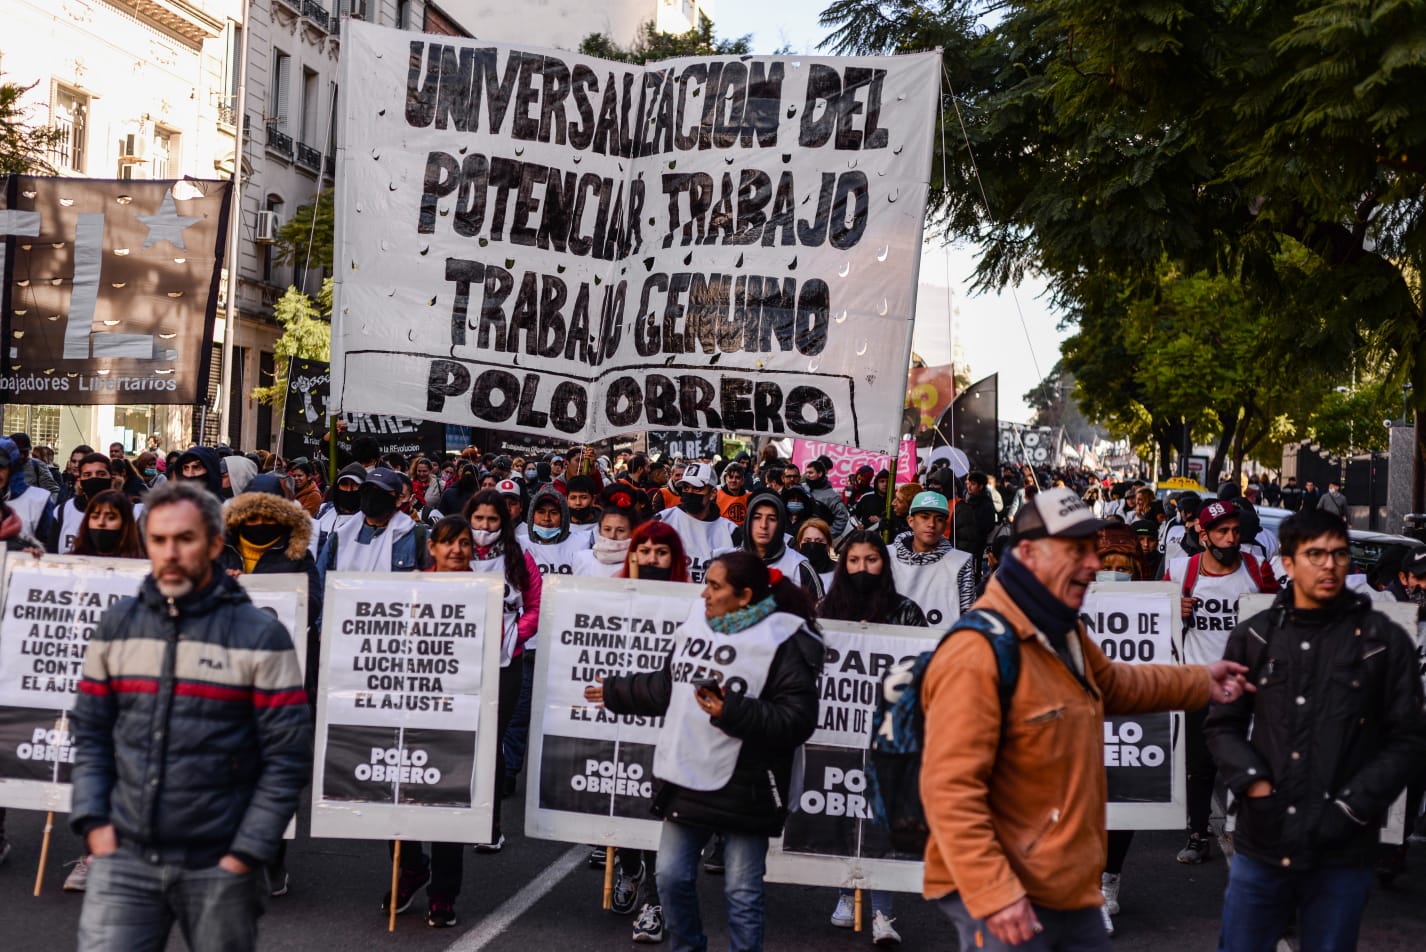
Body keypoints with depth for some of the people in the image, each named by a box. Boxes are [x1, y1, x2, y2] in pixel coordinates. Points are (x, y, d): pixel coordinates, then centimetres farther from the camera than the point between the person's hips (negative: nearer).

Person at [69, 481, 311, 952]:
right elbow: (90, 734, 11)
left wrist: (246, 852, -10)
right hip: (124, 858, 3)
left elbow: (288, 757, -7)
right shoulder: (116, 625, 7)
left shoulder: (261, 635, -6)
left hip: (218, 865, -2)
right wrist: (92, 820, -1)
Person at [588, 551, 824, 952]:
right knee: (672, 878, 14)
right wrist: (615, 692, 29)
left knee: (742, 893, 3)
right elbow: (665, 687, 21)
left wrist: (732, 713, -28)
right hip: (687, 781, 7)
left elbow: (798, 720, -21)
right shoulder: (696, 626, 6)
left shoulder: (783, 644, -15)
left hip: (744, 791, -6)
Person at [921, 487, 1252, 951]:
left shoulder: (1064, 634, 11)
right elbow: (950, 790, -27)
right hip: (1004, 897, -10)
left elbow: (1114, 683, 33)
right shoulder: (978, 651, -23)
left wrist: (1201, 682, 35)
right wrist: (993, 894, -28)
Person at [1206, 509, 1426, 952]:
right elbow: (1223, 725, 9)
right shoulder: (1252, 637, 6)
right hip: (1261, 846, 2)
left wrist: (1350, 809, -8)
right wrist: (1253, 783, -8)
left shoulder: (1385, 642, 1)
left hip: (1343, 853, -1)